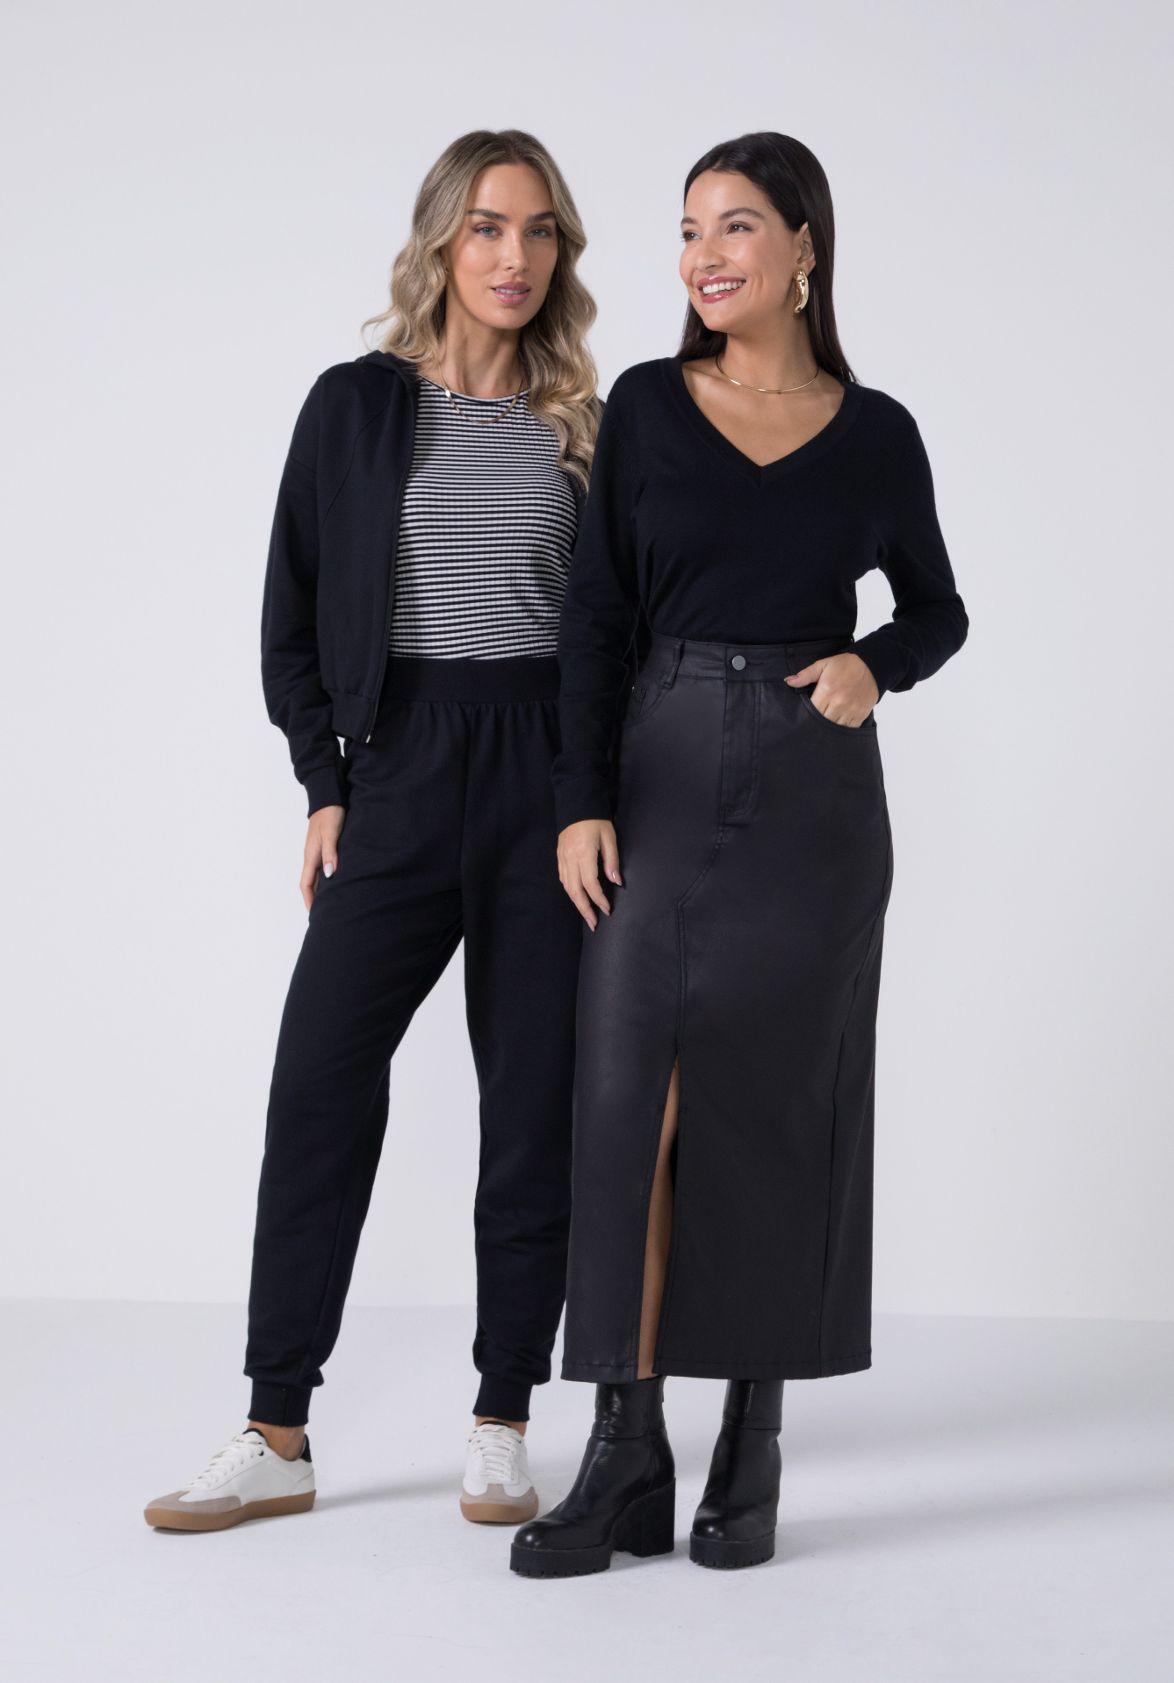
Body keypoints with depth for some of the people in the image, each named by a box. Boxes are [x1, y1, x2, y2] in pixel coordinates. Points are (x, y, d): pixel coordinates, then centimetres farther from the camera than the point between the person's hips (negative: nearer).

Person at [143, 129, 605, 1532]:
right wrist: (325, 786, 0)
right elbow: (293, 613, 5)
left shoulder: (585, 426, 6)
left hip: (550, 772, 1)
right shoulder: (357, 405, 4)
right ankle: (277, 1435, 6)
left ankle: (501, 1426, 15)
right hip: (398, 773, 0)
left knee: (534, 1098, 3)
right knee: (319, 1080, -3)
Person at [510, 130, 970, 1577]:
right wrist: (581, 801, -6)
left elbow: (938, 612, 15)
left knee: (774, 1108, 3)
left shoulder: (874, 434, 4)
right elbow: (595, 617, 2)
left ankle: (752, 1454, 13)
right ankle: (625, 1458, -1)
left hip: (811, 791, 0)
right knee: (629, 1095, -6)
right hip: (662, 774, 0)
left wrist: (871, 664, -7)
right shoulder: (646, 406, 4)